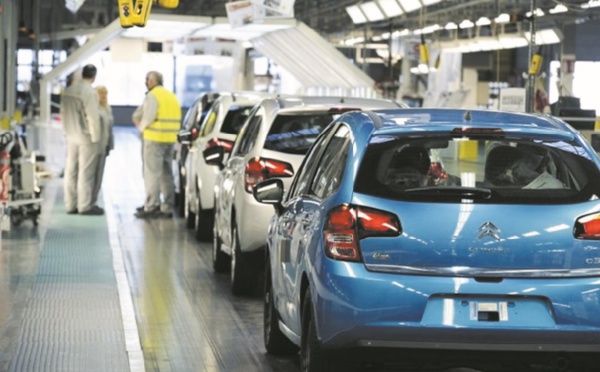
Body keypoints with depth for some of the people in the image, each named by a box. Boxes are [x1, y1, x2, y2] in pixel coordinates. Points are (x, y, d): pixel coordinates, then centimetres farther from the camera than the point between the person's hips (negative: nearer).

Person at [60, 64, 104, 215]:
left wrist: (68, 130, 17)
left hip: (71, 137, 7)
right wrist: (96, 137, -10)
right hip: (86, 137, -7)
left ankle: (70, 205, 15)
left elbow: (63, 113, 10)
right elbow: (93, 117, -18)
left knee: (71, 171, 10)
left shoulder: (67, 91, 6)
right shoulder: (90, 92, -17)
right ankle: (85, 206, 2)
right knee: (86, 173, -2)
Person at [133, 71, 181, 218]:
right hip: (170, 139, 8)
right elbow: (177, 118, 15)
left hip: (154, 139, -8)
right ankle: (167, 207, 15)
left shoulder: (152, 96, -9)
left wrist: (142, 127, 1)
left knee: (152, 174, -5)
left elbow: (148, 117, -19)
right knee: (166, 174, 12)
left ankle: (152, 207, -6)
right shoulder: (172, 96, 17)